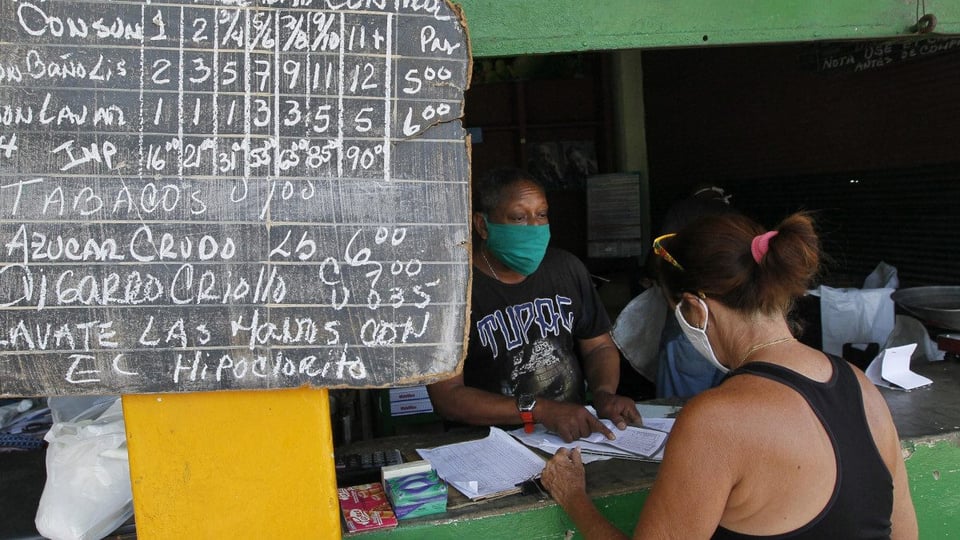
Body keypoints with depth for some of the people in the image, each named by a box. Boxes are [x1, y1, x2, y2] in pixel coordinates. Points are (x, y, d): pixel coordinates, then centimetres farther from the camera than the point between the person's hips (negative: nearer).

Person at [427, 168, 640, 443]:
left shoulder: (566, 268, 6)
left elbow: (600, 346, 13)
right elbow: (446, 396, -17)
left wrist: (604, 393, -9)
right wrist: (539, 410, -26)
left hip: (575, 435, 2)